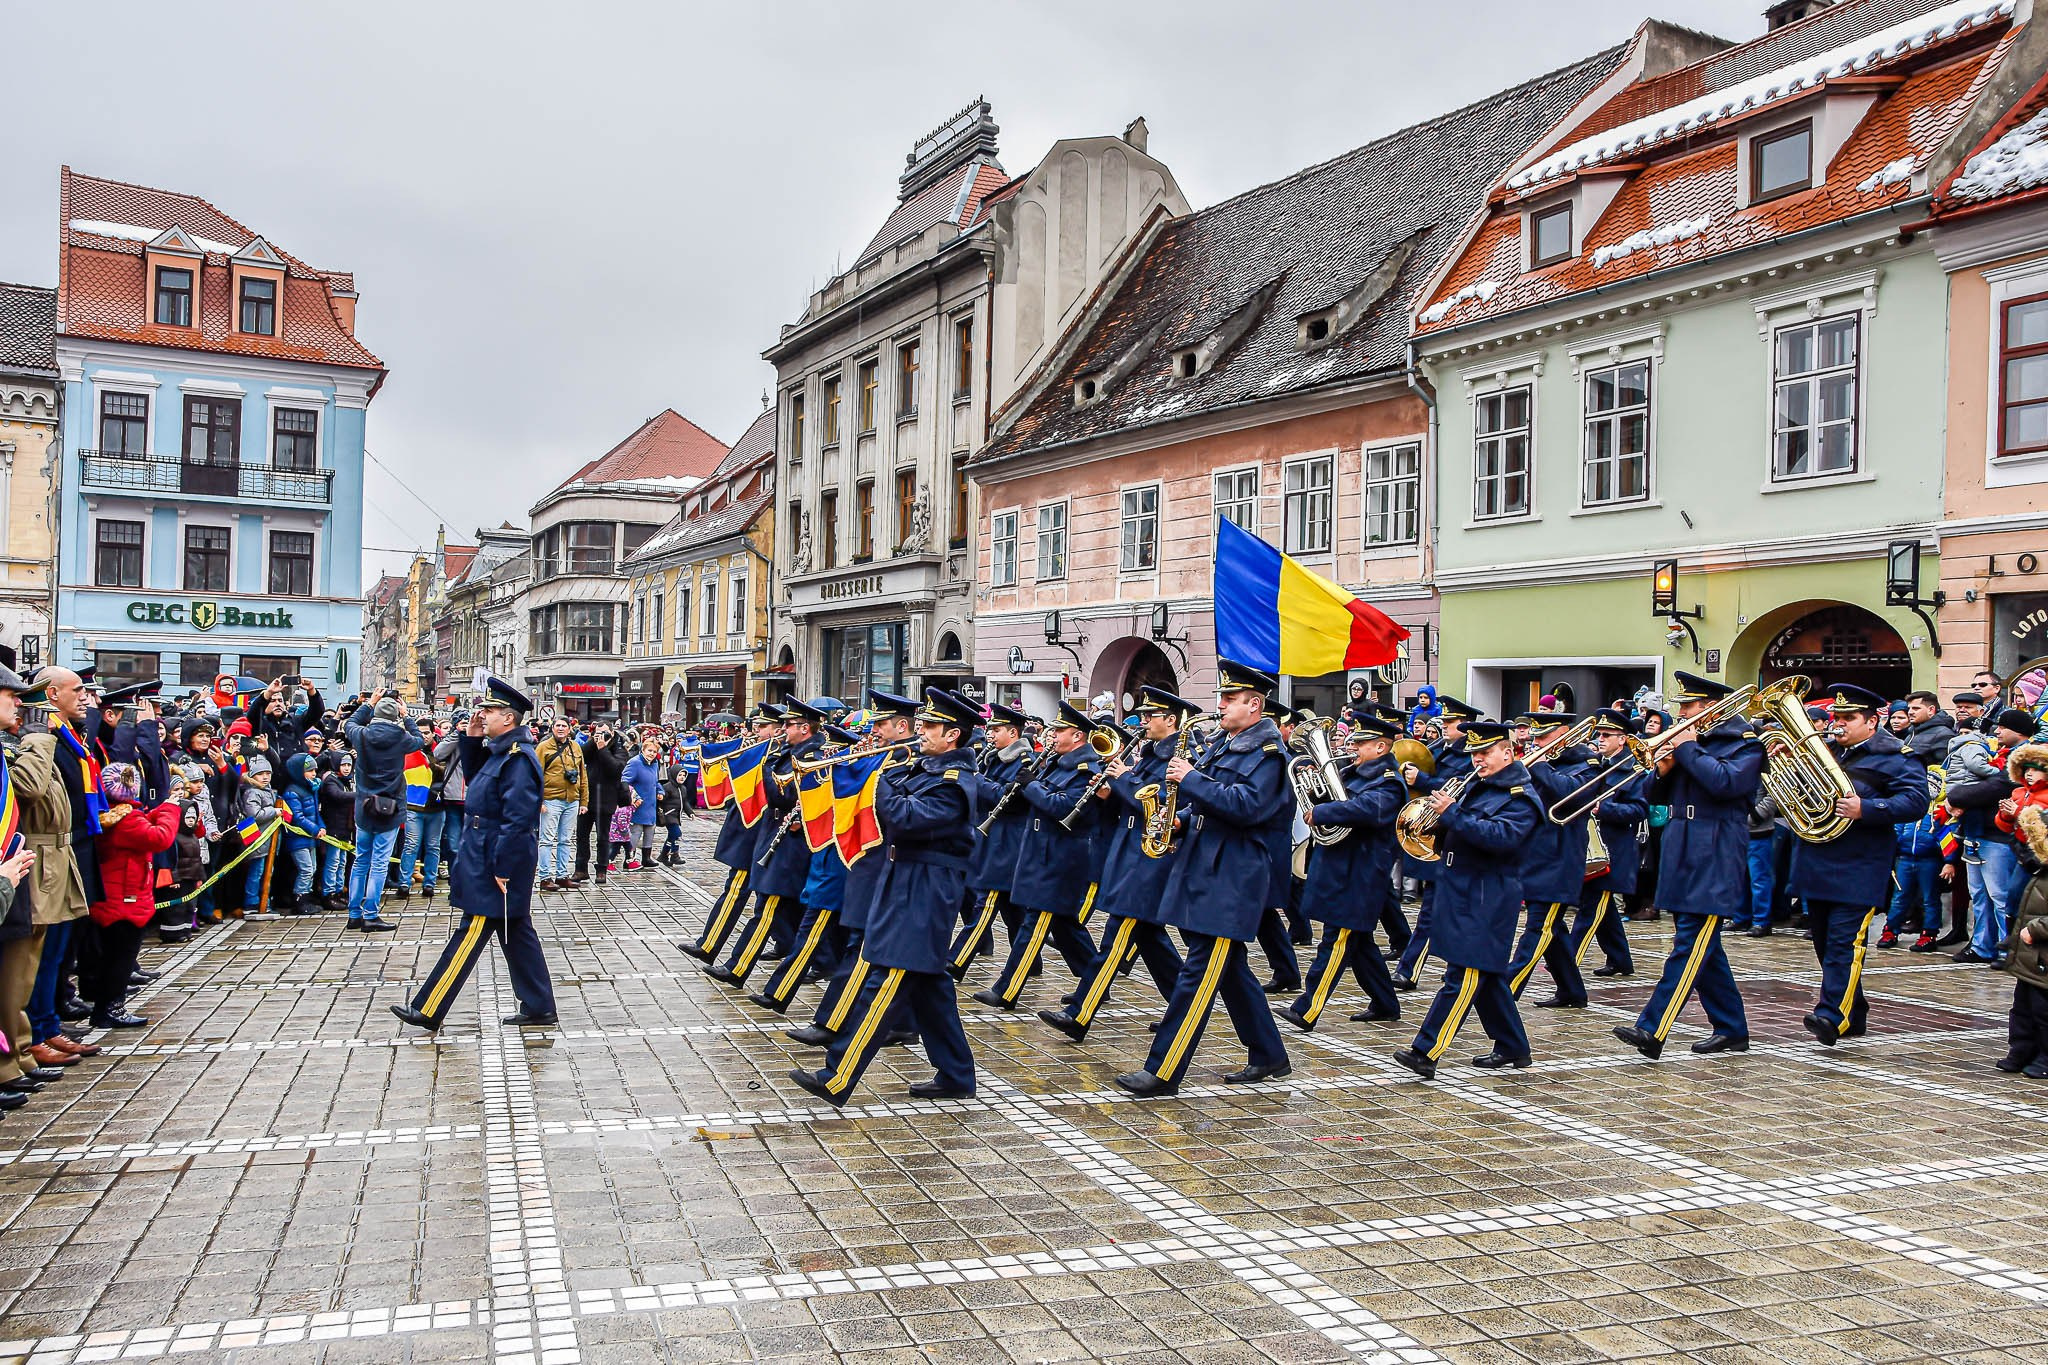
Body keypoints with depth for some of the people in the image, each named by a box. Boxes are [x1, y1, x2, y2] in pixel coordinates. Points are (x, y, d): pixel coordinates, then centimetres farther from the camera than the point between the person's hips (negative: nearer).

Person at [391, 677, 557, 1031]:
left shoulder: (518, 759, -20)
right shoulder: (500, 752, 11)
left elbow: (517, 821, -24)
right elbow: (474, 778, 27)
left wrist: (503, 869, -23)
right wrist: (472, 739, 13)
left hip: (496, 868, -10)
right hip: (489, 864, 10)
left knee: (470, 935, -2)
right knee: (517, 935, 13)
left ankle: (429, 1012, 5)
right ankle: (539, 1007, 18)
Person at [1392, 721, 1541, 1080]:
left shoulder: (1520, 798, -9)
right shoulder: (1475, 786, 16)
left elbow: (1501, 835, -26)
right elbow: (1458, 831, 21)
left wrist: (1452, 814, -27)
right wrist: (1438, 821, -2)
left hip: (1486, 900, -9)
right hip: (1460, 892, 9)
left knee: (1463, 977, -9)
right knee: (1487, 975, 16)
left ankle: (1427, 1052, -14)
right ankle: (1513, 1049, 27)